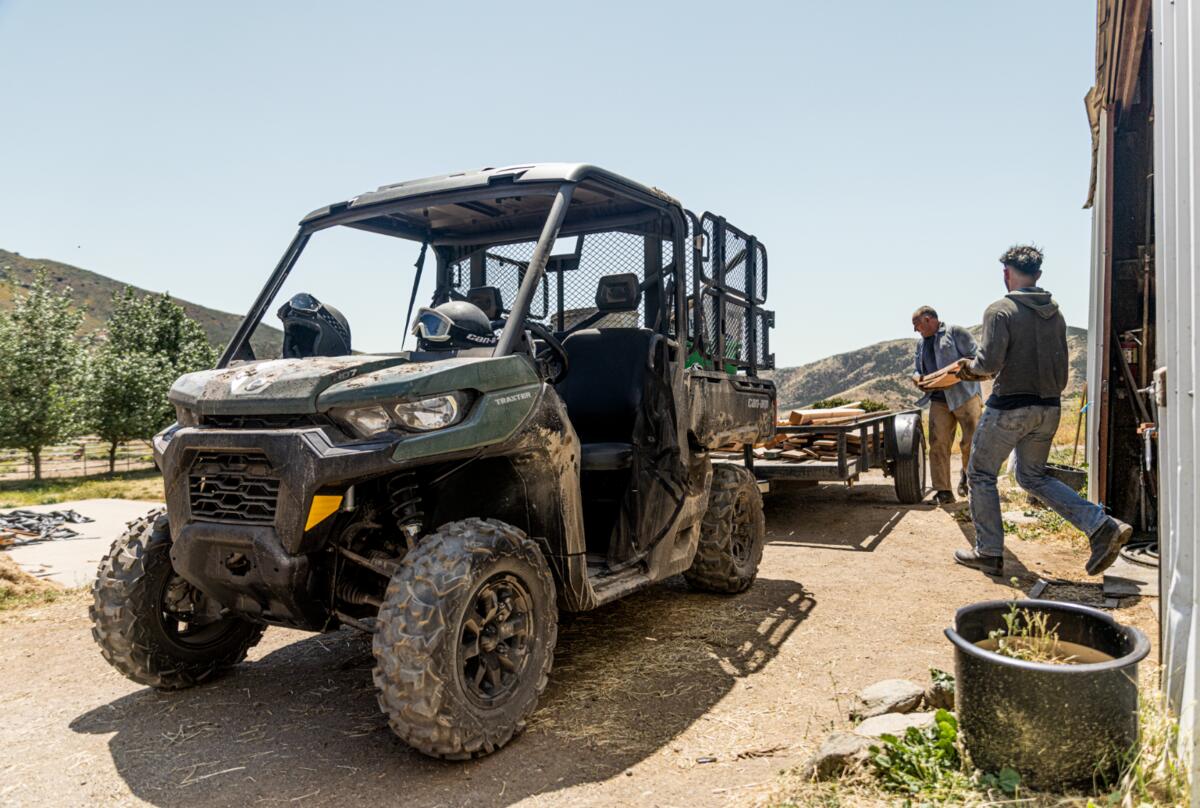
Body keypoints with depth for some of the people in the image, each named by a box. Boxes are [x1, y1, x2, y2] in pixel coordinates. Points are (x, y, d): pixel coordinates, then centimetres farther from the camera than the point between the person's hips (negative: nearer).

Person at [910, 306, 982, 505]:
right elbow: (917, 369, 25)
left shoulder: (955, 332, 0)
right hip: (939, 400, 5)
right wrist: (917, 377, 1)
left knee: (972, 441, -5)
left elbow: (975, 357, -5)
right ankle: (943, 491, 1)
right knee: (938, 444, -3)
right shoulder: (921, 343, 21)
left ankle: (967, 475, 24)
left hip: (965, 395, -5)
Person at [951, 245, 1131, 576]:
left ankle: (989, 552, 13)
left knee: (981, 474, 9)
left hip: (1009, 407, -7)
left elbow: (989, 364, -20)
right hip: (1048, 409, 7)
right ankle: (1102, 526, 6)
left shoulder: (1000, 310, -13)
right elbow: (1061, 370, 14)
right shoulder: (1055, 314, 10)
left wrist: (969, 366, 1)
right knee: (1033, 477, 20)